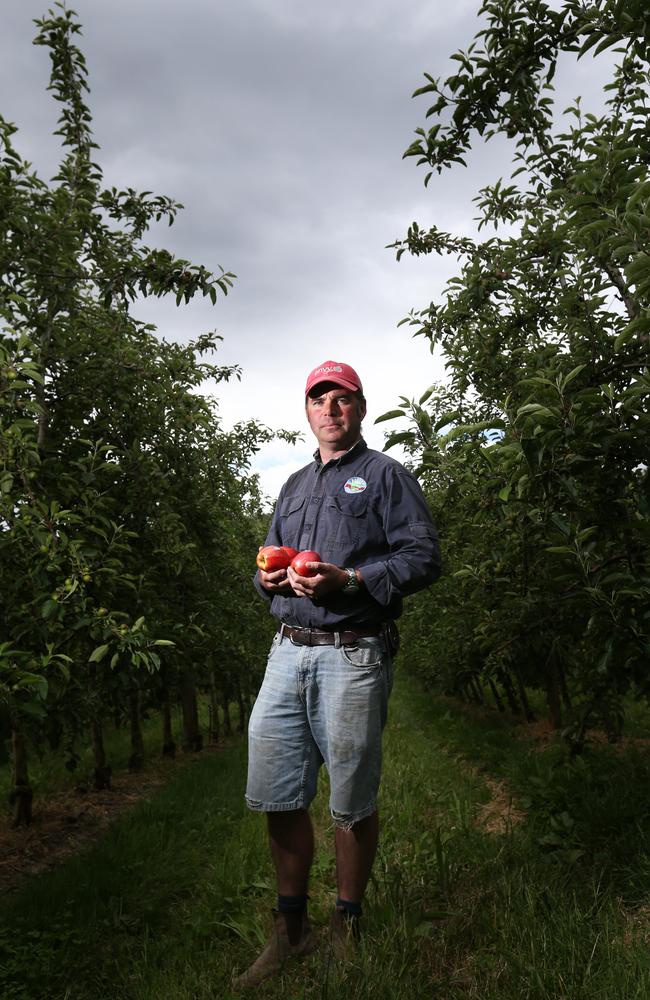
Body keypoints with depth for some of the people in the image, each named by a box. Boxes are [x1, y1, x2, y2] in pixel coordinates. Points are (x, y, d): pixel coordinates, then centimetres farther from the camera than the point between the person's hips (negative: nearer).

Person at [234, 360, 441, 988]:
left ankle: (345, 929, 27)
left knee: (352, 804, 6)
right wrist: (268, 577, 2)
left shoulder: (387, 476, 3)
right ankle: (291, 928, 26)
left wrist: (346, 579, -19)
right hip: (287, 653, 6)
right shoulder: (295, 485, 22)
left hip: (353, 658, -5)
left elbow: (423, 557, -7)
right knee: (277, 797, 7)